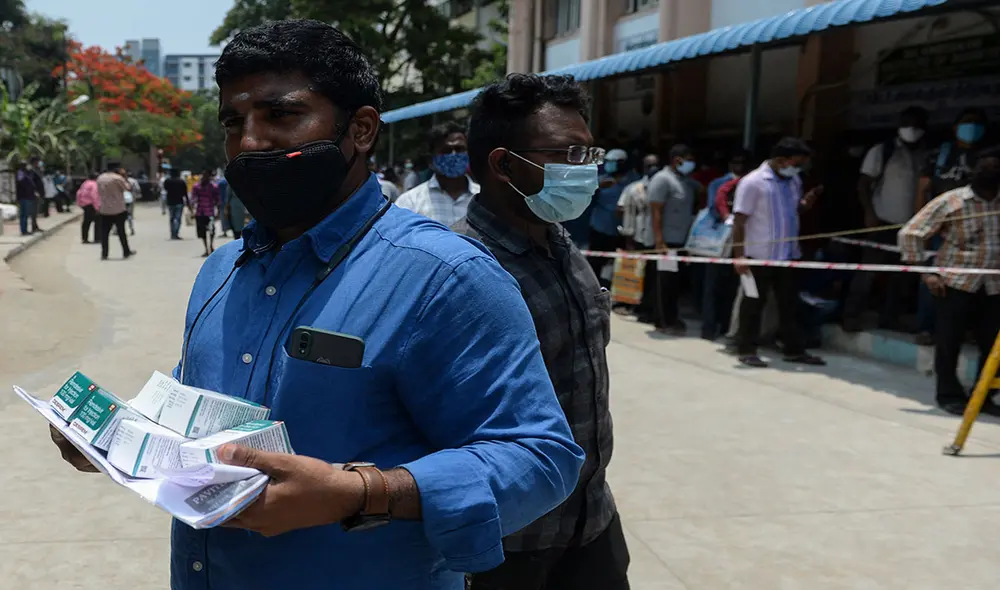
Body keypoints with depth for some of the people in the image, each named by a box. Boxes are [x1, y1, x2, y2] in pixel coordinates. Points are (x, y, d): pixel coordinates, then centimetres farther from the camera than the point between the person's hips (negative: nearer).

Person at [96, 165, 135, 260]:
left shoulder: (100, 178, 6)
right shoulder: (117, 178, -13)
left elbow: (99, 192, 14)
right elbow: (127, 187, -6)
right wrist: (124, 179, 3)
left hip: (104, 210, 4)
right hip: (118, 209, -4)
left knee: (104, 233, 5)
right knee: (121, 232, 6)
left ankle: (104, 254, 2)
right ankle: (126, 252, 14)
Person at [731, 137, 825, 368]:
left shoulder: (794, 182, 8)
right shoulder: (753, 182, -12)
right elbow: (739, 221, -14)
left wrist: (807, 201, -2)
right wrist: (739, 256, -18)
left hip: (788, 254, 7)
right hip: (759, 256, -7)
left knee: (790, 304, 12)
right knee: (753, 304, 3)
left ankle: (794, 350, 21)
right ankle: (746, 350, 12)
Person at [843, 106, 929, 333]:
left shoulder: (926, 156, 7)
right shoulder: (882, 151, -1)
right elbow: (863, 183, -2)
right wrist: (870, 213, -12)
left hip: (911, 226, 4)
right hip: (884, 222, -4)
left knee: (900, 275, 6)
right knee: (868, 270, -3)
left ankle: (889, 320, 14)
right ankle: (851, 316, 3)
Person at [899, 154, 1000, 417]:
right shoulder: (950, 201, -7)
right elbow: (910, 233, -7)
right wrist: (925, 272, -8)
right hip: (956, 284, -4)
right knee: (949, 343, 2)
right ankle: (950, 395, 18)